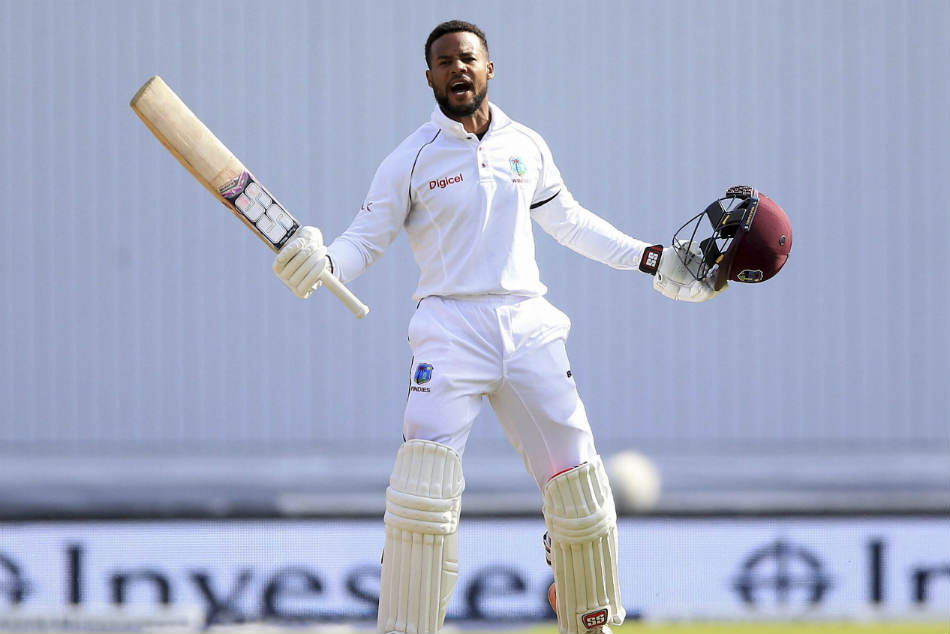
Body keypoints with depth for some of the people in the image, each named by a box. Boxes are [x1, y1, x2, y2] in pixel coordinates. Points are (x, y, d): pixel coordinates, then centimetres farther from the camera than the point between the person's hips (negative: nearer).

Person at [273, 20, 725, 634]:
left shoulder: (527, 147, 11)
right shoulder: (411, 161, 0)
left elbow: (570, 221, 25)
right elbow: (365, 242, -1)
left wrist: (652, 259, 22)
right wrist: (322, 260, -23)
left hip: (529, 329, 4)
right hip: (451, 330, -3)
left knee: (580, 484, 1)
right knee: (423, 487, -20)